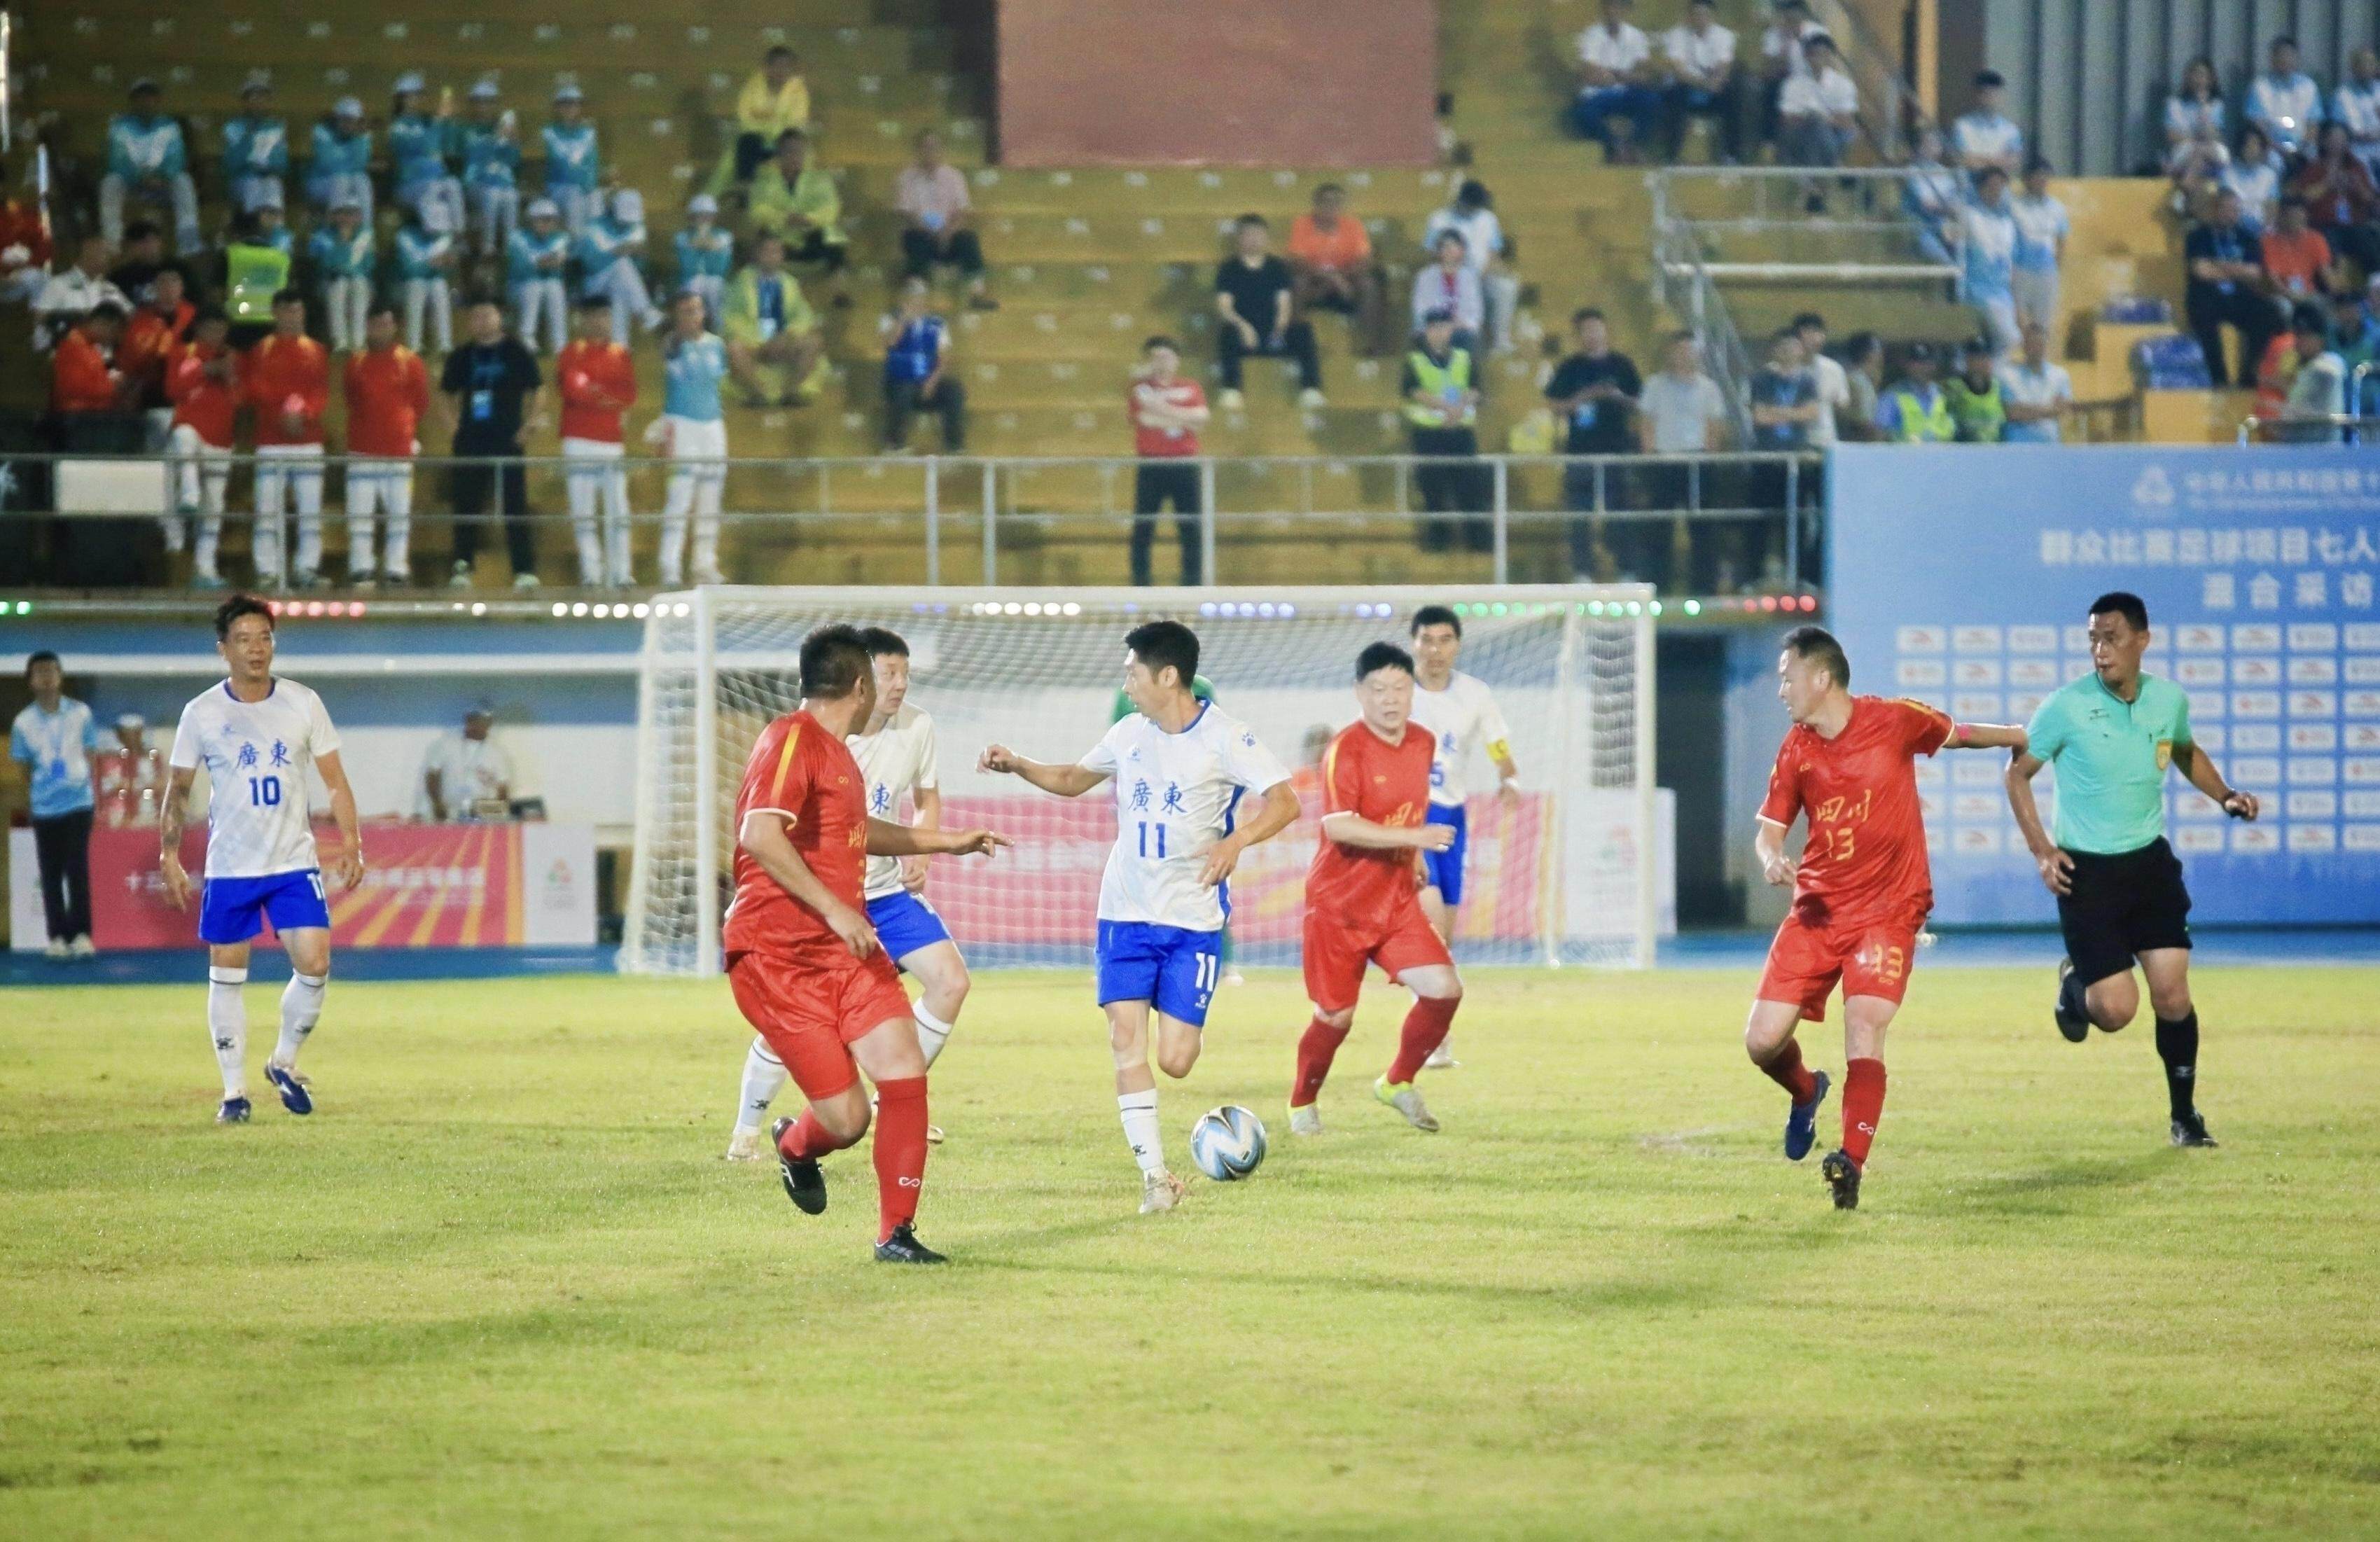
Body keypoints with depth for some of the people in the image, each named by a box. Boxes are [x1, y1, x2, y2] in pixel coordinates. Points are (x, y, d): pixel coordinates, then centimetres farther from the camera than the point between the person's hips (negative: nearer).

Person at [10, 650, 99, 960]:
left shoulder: (80, 713, -1)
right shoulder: (23, 722, 0)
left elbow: (90, 756, 6)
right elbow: (24, 768, 7)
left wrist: (80, 782, -1)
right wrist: (40, 789, 1)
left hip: (78, 803, -1)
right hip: (44, 807, 1)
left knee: (78, 869, -5)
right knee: (51, 874, 3)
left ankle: (81, 934, -3)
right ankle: (57, 936, 7)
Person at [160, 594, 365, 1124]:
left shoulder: (303, 704, -2)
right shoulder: (202, 714, -3)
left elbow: (335, 781, 4)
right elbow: (179, 789, 5)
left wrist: (350, 842, -5)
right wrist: (169, 858, 0)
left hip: (295, 863, 0)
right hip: (229, 868, 0)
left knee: (314, 964, -11)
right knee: (226, 976, 2)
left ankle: (284, 1063, 13)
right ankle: (234, 1091, 13)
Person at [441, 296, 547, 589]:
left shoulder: (517, 353, 1)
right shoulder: (462, 356, 11)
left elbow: (538, 390, 3)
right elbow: (449, 391, 22)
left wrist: (532, 421, -8)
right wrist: (452, 416, 7)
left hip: (507, 440, -4)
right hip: (470, 441, 4)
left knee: (515, 506, -6)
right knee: (466, 504, 5)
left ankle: (525, 569, -7)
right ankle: (462, 567, 11)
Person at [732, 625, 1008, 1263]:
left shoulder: (836, 752, 18)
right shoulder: (791, 740, -12)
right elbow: (759, 835, -26)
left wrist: (950, 841, 44)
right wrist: (833, 908, -29)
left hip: (845, 947, 8)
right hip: (778, 957, -8)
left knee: (904, 1068, -11)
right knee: (846, 1118, -8)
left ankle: (896, 1232, -1)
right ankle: (795, 1146, 29)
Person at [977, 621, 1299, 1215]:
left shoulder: (1223, 739, -10)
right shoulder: (1129, 734, 7)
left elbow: (1284, 802, -17)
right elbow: (1074, 779, 24)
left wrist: (1236, 841, -32)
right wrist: (1016, 765, 9)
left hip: (1193, 920, -4)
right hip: (1126, 914, 4)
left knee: (1174, 1060, -7)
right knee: (1126, 1041, -11)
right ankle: (1155, 1174, -7)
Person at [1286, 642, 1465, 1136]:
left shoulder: (1423, 743, 5)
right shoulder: (1346, 751, -18)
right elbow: (1338, 826, -29)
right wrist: (1413, 837, -33)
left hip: (1397, 901, 6)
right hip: (1339, 905, -6)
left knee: (1444, 989, -10)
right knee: (1336, 1017, 1)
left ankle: (1398, 1084, 12)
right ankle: (1302, 1105, 26)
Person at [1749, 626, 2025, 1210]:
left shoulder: (1894, 721, -6)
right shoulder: (1796, 750, 2)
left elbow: (1955, 735, 14)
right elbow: (1770, 828, 8)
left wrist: (2026, 739, 26)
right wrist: (1772, 861, -15)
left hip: (1887, 911, -3)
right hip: (1817, 909, 3)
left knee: (1865, 1026, -22)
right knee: (1763, 1041, -4)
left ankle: (1852, 1164, -23)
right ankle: (1806, 1093, 31)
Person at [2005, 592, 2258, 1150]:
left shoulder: (2169, 700, -1)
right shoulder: (2067, 706, -13)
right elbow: (2018, 772, -2)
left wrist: (2224, 795, 4)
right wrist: (2041, 849, -11)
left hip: (2150, 861, 3)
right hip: (2086, 870, -3)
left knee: (2172, 995, -3)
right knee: (2116, 1009, -9)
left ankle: (2185, 1115, 14)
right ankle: (2073, 985, 28)